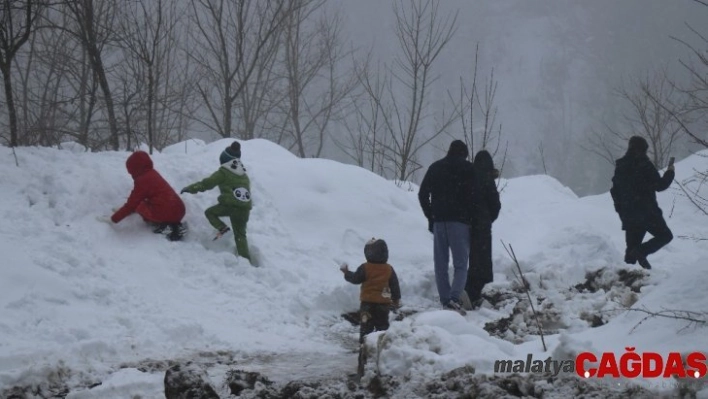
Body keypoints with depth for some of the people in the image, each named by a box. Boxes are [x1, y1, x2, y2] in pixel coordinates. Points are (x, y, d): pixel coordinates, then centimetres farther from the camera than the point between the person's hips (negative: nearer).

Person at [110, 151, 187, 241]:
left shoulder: (142, 180, -7)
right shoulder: (152, 174, 19)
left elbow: (131, 204, -5)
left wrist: (113, 219, 4)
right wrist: (120, 211, 30)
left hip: (165, 214, -8)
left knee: (138, 205, 9)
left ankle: (161, 226, -3)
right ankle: (176, 225, 9)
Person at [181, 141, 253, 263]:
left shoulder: (223, 172, 3)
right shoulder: (244, 175, 23)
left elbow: (207, 183, 1)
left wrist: (190, 188, 11)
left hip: (229, 204, -6)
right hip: (245, 207, 6)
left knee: (209, 212, 19)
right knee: (240, 235, 13)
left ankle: (222, 228, -4)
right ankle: (246, 259, 1)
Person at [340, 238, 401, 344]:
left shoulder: (365, 268, -12)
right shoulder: (389, 269, -1)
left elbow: (355, 279, -5)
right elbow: (395, 286, 4)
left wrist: (347, 272, 12)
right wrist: (396, 299, 14)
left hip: (367, 302, -2)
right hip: (384, 302, 2)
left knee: (366, 325, 3)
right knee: (382, 324, 11)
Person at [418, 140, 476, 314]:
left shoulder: (435, 167, 13)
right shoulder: (468, 169, 2)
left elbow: (422, 194, 11)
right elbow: (474, 196, -6)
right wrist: (471, 218, 4)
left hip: (438, 220, 3)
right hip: (459, 221, -3)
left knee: (440, 264, 8)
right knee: (460, 264, -4)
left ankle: (445, 300, 4)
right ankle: (455, 297, -23)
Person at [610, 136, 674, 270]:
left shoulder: (620, 166, 9)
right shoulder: (644, 165, -11)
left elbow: (614, 190, 13)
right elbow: (659, 185, -9)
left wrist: (620, 209, 22)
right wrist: (670, 173, 8)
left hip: (627, 214, 6)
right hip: (646, 212, -6)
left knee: (632, 245, 13)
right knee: (665, 235, 4)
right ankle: (641, 251, -17)